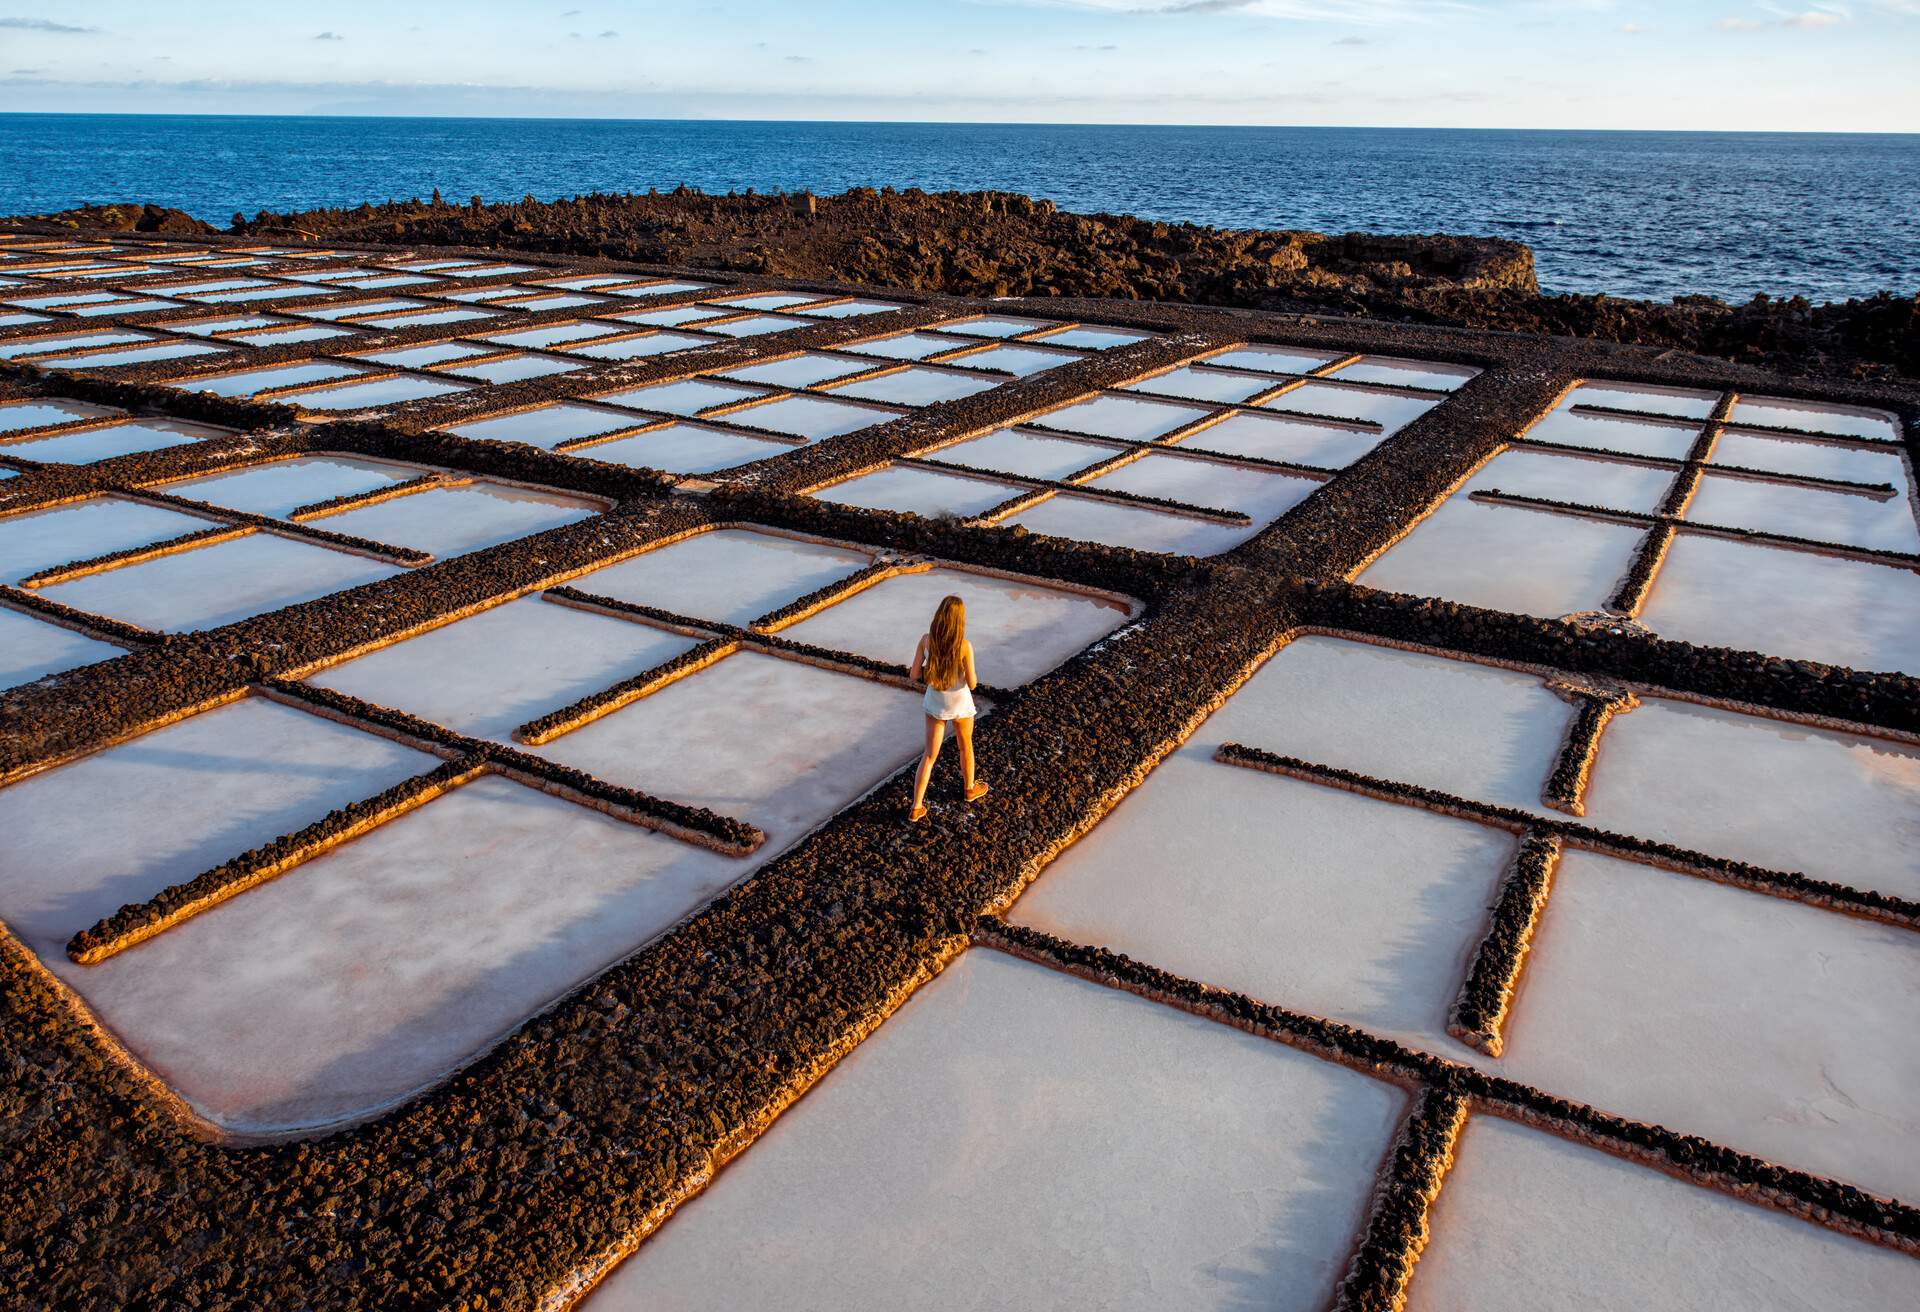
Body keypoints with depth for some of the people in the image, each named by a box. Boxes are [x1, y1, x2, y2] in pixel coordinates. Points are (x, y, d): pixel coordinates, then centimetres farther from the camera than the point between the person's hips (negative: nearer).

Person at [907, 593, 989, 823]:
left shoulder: (926, 640, -17)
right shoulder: (964, 646, -26)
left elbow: (914, 675, -10)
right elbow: (972, 683, -18)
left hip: (934, 703, 2)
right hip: (959, 704, -2)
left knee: (930, 754, 15)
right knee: (965, 746, 27)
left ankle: (917, 808, 14)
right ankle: (970, 788, 49)